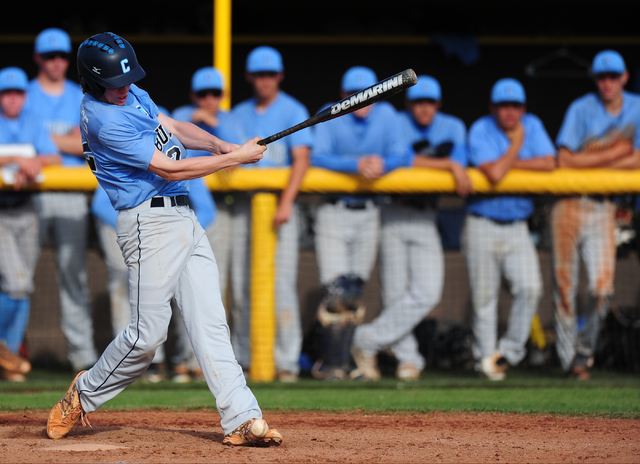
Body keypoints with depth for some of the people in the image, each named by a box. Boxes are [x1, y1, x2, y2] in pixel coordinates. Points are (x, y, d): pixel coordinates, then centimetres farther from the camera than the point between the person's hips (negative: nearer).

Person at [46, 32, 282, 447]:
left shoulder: (132, 96, 12)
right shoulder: (105, 121, -18)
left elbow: (174, 128, 22)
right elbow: (169, 169, -18)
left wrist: (218, 144, 2)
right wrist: (236, 159, -13)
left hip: (184, 219, 9)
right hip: (150, 222, -9)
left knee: (210, 322, 0)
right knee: (149, 333, -8)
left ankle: (242, 420, -6)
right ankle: (84, 396, 15)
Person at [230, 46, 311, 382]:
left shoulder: (293, 111, 1)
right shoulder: (238, 114, 16)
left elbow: (301, 159, -10)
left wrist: (286, 203, -21)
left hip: (280, 203, -4)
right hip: (244, 203, 5)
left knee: (281, 282, -11)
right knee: (241, 284, 3)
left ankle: (287, 361, -10)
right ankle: (243, 358, 10)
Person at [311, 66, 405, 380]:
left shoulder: (386, 116, 3)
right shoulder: (330, 118, -5)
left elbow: (400, 156, -3)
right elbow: (317, 157, -18)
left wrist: (380, 164, -25)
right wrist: (356, 165, -31)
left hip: (368, 213, 3)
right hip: (333, 210, -3)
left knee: (356, 292, 5)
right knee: (336, 291, -12)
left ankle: (345, 360, 11)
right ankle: (331, 363, -5)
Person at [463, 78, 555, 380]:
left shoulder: (531, 126, 5)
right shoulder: (480, 131, -9)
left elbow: (548, 163, -9)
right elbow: (494, 174, -23)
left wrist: (507, 162, -12)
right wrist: (516, 144, -12)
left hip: (518, 227, 3)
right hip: (482, 227, -3)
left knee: (530, 287, -13)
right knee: (484, 297, -1)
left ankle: (510, 351, 1)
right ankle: (487, 359, 11)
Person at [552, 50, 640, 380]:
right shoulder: (582, 110, -8)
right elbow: (565, 160, -16)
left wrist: (592, 163, -11)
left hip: (603, 206, 2)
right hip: (569, 204, -2)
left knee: (603, 286, -8)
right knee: (565, 285, -2)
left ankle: (584, 350, 11)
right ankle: (569, 357, 9)